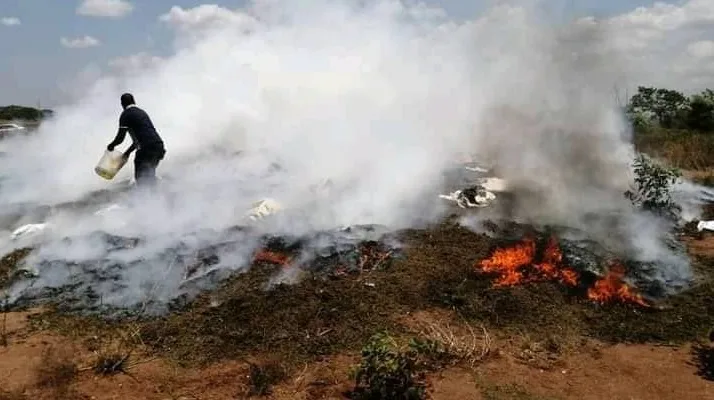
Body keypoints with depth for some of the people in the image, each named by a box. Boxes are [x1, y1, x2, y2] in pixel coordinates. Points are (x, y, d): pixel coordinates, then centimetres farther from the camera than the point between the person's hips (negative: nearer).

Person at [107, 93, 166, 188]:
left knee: (140, 177, 3)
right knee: (150, 175, 20)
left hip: (146, 149, -7)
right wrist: (129, 151, 35)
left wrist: (111, 145, 18)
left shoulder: (125, 115, 1)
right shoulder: (142, 112, 24)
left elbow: (120, 137, -2)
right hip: (159, 146, 7)